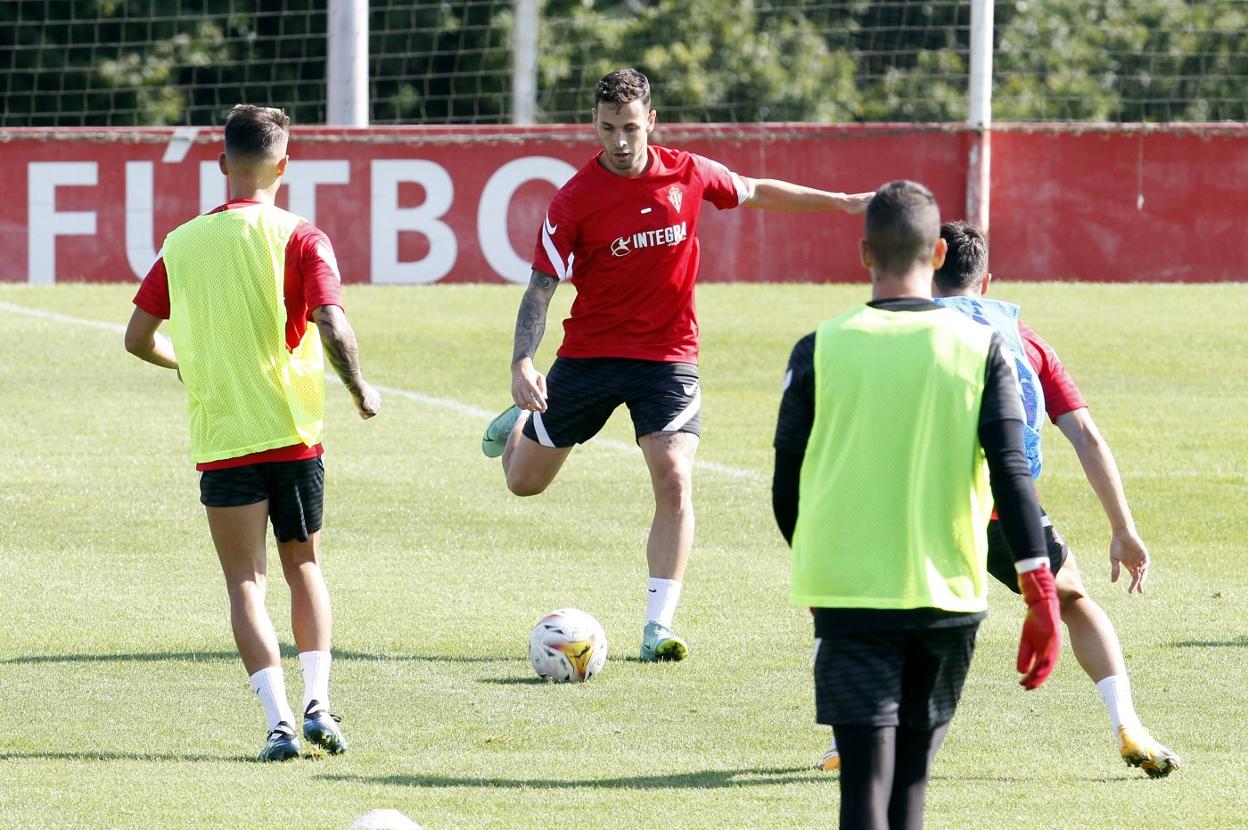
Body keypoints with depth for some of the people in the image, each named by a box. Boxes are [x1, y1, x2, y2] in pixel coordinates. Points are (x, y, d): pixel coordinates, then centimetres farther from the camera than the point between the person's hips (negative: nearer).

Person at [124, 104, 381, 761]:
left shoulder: (182, 244, 3)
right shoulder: (298, 238, -6)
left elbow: (138, 338, 6)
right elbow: (331, 326, -17)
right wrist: (361, 391, 0)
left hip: (220, 438, 0)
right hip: (294, 433, 0)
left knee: (246, 583, 2)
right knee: (304, 565, 18)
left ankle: (279, 720, -11)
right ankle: (316, 702, 6)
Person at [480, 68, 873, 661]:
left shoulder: (688, 174, -5)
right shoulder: (575, 200, -14)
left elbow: (754, 192, 16)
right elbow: (541, 285, -13)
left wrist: (840, 202, 19)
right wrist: (522, 363, -27)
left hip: (668, 356, 1)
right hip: (589, 354, -1)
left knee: (675, 483, -17)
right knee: (524, 481, 13)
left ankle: (658, 627, -13)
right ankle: (521, 422, 52)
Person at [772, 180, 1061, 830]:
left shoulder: (820, 350, -2)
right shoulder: (979, 349, -1)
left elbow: (786, 487, 3)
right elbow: (1012, 475, -7)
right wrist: (1041, 598, -4)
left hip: (848, 594, -1)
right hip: (949, 598, 1)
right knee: (912, 775, 17)